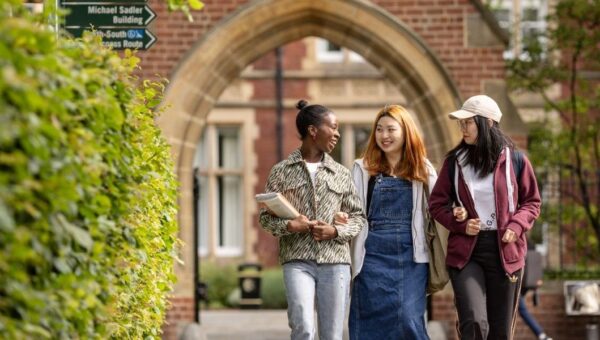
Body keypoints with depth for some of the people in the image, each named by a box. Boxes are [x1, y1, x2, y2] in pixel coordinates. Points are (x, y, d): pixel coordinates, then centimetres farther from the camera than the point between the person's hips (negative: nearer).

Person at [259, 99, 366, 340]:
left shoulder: (341, 174, 11)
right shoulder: (282, 171, 4)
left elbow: (357, 216, 14)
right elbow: (266, 216, 6)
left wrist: (336, 231, -6)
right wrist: (288, 226, -15)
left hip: (335, 262, 3)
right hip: (297, 261, -3)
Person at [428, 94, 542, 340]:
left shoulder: (514, 160, 2)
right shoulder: (454, 161, 4)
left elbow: (532, 201, 10)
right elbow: (437, 203, 10)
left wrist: (517, 226, -9)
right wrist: (460, 224, -8)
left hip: (505, 252, 1)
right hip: (465, 252, 0)